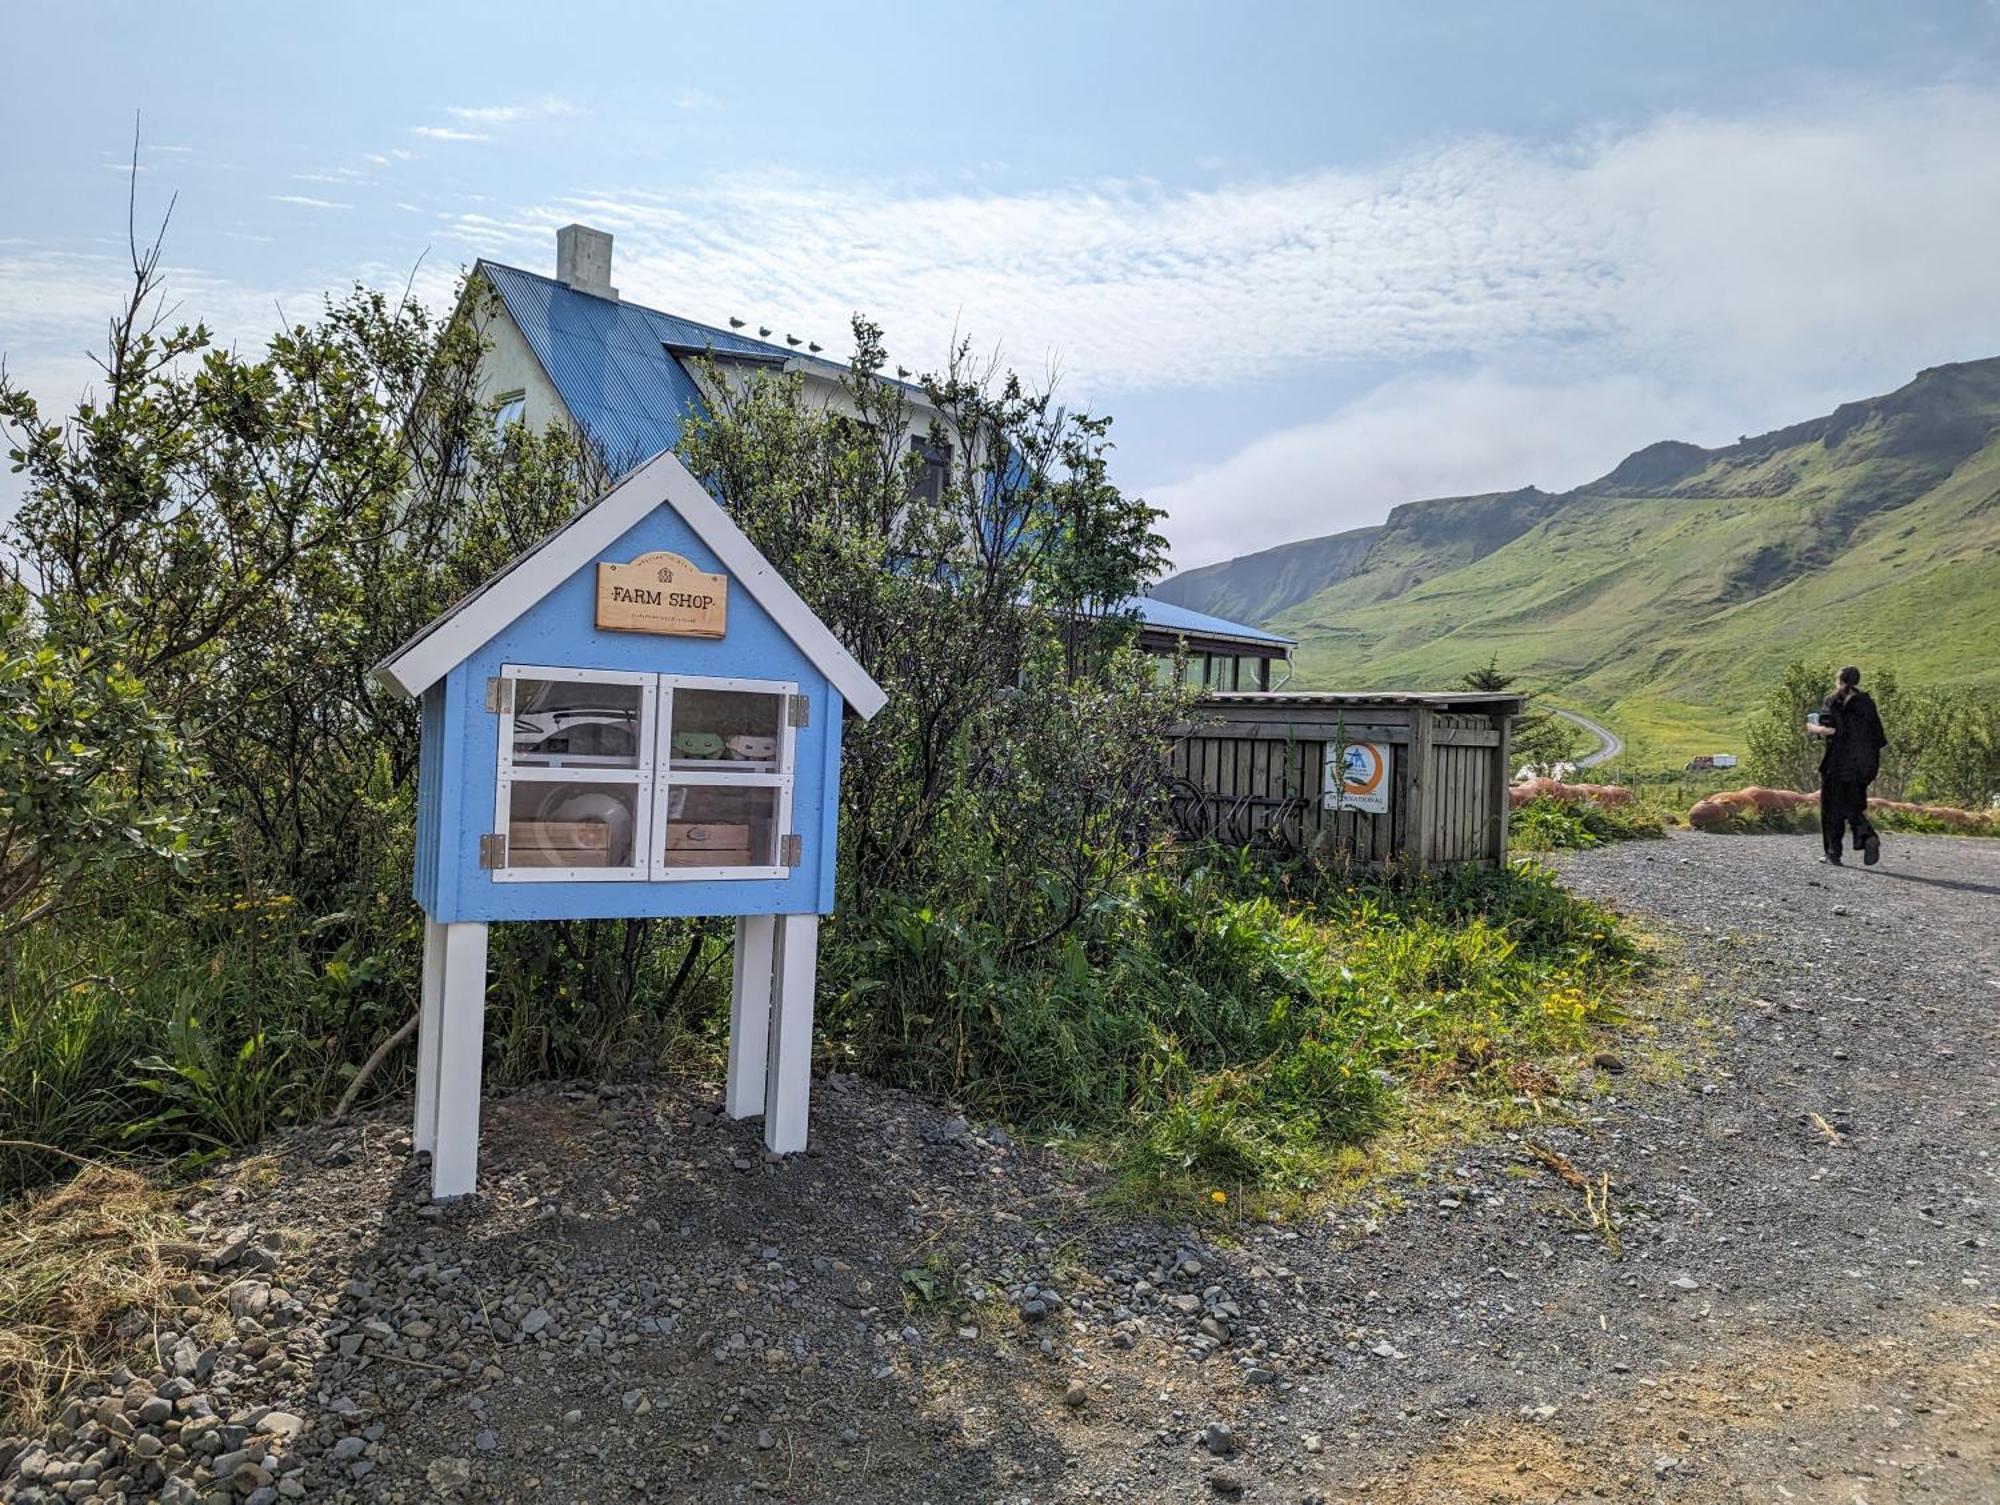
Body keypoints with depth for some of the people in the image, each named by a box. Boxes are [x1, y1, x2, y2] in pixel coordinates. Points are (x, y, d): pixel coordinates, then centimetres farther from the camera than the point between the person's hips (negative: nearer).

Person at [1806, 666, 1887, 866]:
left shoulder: (1833, 701, -7)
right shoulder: (1868, 702, 8)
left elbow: (1831, 729, -20)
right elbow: (1879, 736, 6)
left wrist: (1814, 728, 0)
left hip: (1838, 761, -5)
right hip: (1864, 763, 5)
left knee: (1832, 808, 5)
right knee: (1853, 806, 13)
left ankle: (1833, 853, 7)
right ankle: (1868, 836, -13)